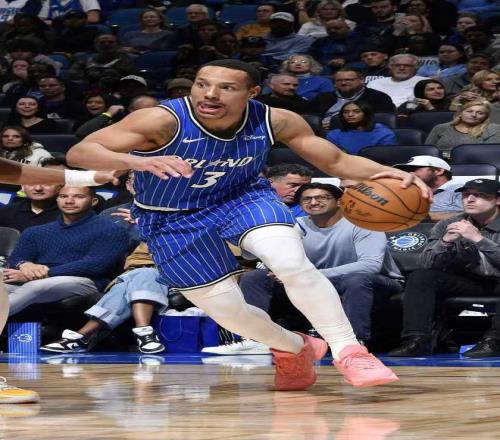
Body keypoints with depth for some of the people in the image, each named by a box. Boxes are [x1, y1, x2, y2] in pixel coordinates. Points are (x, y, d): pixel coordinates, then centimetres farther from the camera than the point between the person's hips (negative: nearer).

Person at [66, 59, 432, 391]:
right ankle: (295, 348, 31)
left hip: (243, 196, 1)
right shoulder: (163, 120, -32)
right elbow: (79, 153, -39)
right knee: (226, 309, 2)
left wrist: (386, 173, -29)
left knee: (293, 263, -26)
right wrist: (136, 160, -60)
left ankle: (348, 352, -16)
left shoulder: (274, 121, -21)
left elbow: (336, 161, -8)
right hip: (174, 220, -1)